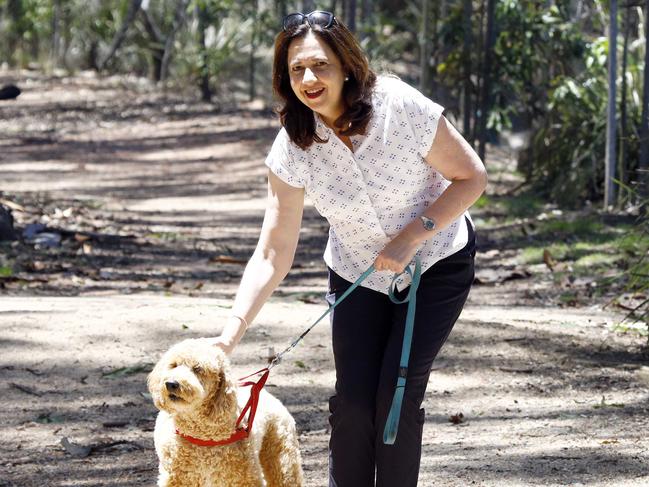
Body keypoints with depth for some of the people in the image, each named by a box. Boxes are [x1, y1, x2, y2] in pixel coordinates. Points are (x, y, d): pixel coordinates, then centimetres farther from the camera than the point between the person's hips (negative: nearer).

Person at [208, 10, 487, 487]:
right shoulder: (293, 148, -19)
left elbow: (472, 178, -16)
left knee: (398, 393, -11)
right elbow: (273, 255, -17)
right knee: (353, 398, -5)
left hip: (436, 265, -3)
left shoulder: (401, 108, -28)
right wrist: (230, 334, -26)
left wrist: (411, 237, -25)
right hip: (357, 273, 3)